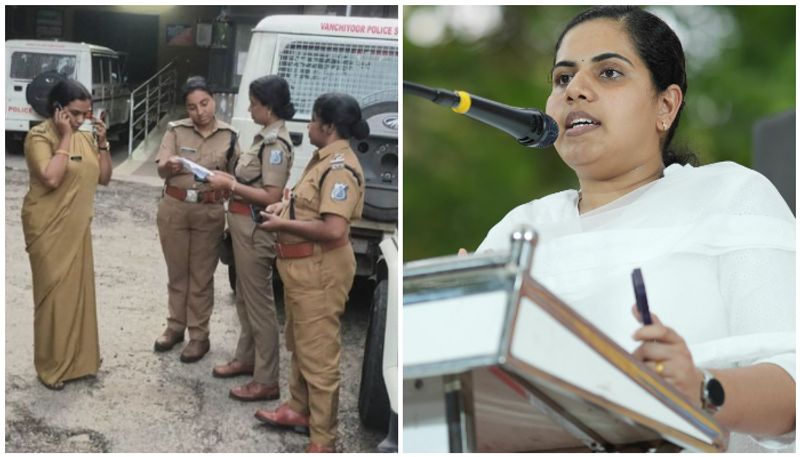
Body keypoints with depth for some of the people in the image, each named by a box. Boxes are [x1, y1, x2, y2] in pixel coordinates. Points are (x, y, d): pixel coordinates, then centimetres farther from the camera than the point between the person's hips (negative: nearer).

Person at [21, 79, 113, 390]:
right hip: (49, 230, -7)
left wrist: (102, 142, -3)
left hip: (77, 228, 7)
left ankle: (78, 359, 27)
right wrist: (65, 138, -22)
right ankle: (51, 366, 12)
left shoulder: (85, 137, 7)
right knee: (55, 294, -1)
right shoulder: (39, 136, -14)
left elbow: (104, 178, 8)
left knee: (79, 291, 13)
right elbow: (51, 178, -28)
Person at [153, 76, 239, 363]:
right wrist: (170, 166, -30)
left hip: (209, 212, -1)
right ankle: (175, 326, 30)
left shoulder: (229, 135, 0)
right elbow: (161, 170, -8)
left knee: (202, 276, 7)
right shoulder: (176, 130, -1)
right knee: (177, 272, 14)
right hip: (174, 208, 1)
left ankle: (199, 336, 17)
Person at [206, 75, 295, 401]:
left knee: (259, 303, -3)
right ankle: (246, 358, 35)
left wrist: (230, 185, -19)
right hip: (245, 225, 10)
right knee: (245, 298, 20)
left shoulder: (276, 144, -19)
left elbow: (271, 196, -23)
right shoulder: (266, 138, 10)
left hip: (255, 229, -10)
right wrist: (229, 179, 5)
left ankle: (267, 381, 4)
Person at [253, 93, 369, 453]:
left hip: (320, 270, -11)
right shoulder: (324, 158, 11)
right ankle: (299, 410, 41)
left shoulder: (340, 168, -21)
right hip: (301, 266, 11)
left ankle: (323, 440, 8)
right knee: (299, 345, 23)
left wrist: (283, 224, -19)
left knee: (318, 355, -2)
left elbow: (333, 229, -29)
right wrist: (286, 206, 8)